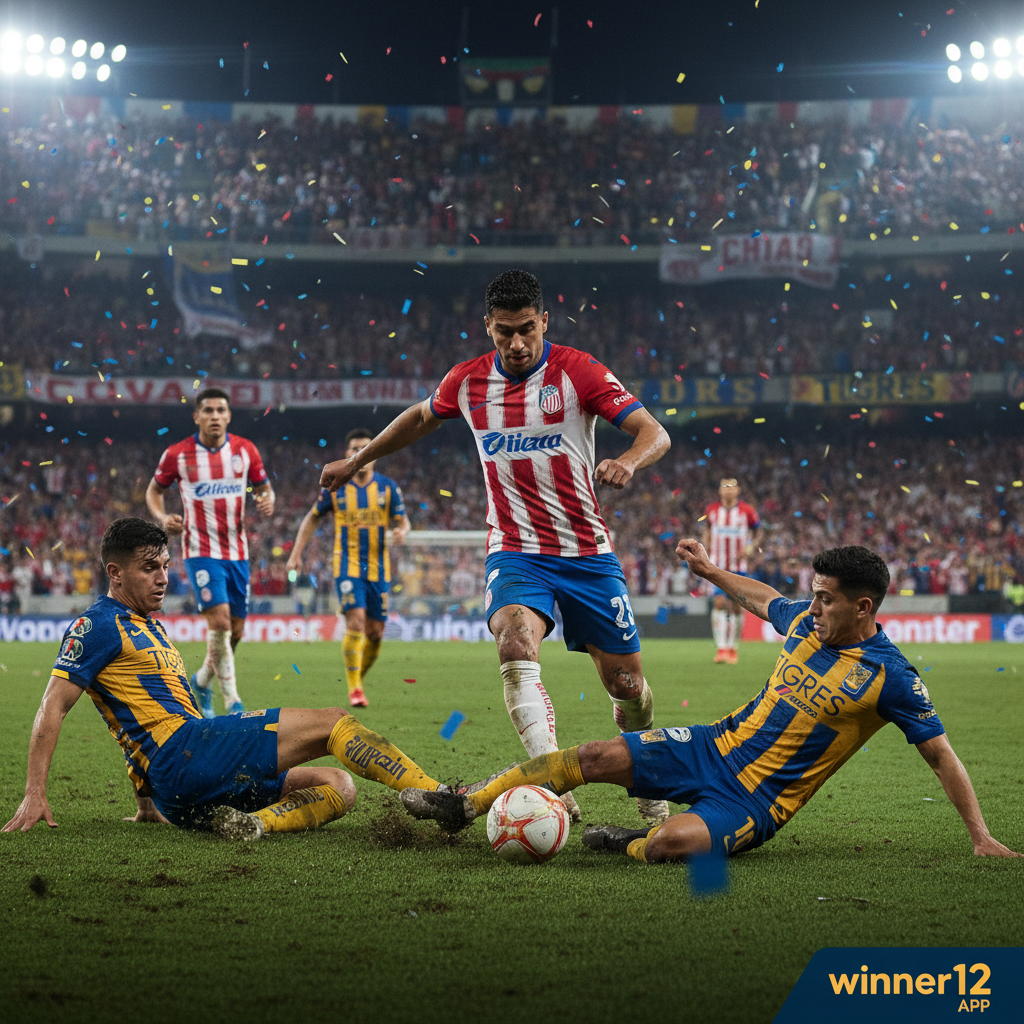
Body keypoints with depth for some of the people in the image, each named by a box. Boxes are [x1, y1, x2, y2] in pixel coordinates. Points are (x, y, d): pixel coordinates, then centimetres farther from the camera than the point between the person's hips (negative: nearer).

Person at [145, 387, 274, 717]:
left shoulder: (245, 450, 2)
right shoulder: (177, 454, -5)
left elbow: (264, 488, 13)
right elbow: (154, 490, 9)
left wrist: (267, 501, -11)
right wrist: (162, 518, -10)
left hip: (237, 551, 4)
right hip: (201, 550, -4)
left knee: (235, 631, 7)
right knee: (219, 620, -19)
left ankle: (202, 680, 33)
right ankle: (232, 700, -11)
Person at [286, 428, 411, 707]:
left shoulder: (388, 487, 2)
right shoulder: (334, 487, 0)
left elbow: (403, 521, 5)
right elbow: (312, 518, 11)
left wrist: (401, 532, -20)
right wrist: (296, 554, 6)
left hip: (379, 568, 2)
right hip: (347, 565, -2)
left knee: (375, 632, 3)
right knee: (356, 621, -18)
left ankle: (359, 678, 27)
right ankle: (354, 689, -10)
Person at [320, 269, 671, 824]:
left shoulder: (577, 371, -8)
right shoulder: (467, 381, 2)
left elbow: (656, 433, -14)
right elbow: (420, 418, 25)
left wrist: (628, 461, -36)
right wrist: (356, 461, 31)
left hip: (587, 554, -1)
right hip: (514, 552, 1)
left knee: (626, 682, 4)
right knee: (516, 645, -30)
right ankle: (555, 791, -38)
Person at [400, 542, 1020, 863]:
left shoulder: (889, 676, -14)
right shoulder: (806, 623, 4)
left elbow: (940, 752, -10)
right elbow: (762, 599, 26)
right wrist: (709, 570, 36)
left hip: (757, 798, -6)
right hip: (718, 746, 6)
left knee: (678, 843, -36)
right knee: (596, 757, -5)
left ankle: (631, 846, -1)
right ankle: (463, 807, 5)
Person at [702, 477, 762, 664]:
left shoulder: (747, 511, -3)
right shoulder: (711, 510, 2)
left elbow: (757, 532, 9)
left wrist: (751, 547, -10)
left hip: (739, 566, 0)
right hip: (718, 565, 0)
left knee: (737, 607, 3)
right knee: (719, 603, -15)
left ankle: (733, 647, 19)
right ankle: (721, 647, -15)